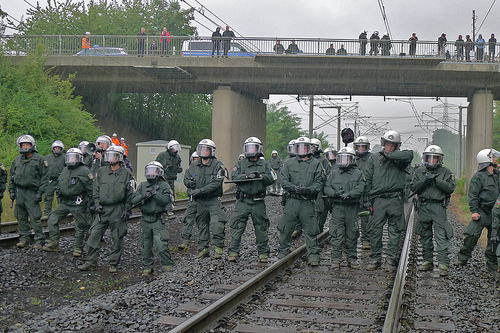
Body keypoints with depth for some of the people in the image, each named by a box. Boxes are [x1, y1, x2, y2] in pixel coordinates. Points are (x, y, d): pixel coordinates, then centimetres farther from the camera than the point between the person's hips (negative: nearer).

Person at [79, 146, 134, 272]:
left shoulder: (126, 173, 1)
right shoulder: (101, 172, 10)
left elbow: (130, 194, 2)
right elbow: (96, 189, 14)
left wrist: (127, 209, -5)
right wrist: (97, 203, 2)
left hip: (118, 209, -3)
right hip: (102, 209, 3)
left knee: (117, 238, 3)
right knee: (94, 235, 0)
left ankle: (114, 264, 14)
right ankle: (91, 262, 8)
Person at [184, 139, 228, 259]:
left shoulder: (217, 165, -7)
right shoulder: (194, 165, 9)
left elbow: (216, 183, -18)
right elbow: (186, 178, 21)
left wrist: (200, 190, -23)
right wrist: (189, 182, -5)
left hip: (213, 200, -5)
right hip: (199, 201, 5)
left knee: (217, 224, -18)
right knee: (202, 225, 12)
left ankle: (218, 247, -10)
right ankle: (203, 248, 22)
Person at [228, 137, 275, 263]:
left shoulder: (265, 165, 10)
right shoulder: (240, 164, 9)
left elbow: (271, 179, -2)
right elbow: (234, 177, -6)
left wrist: (260, 176, -18)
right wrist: (247, 176, -19)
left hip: (258, 202, 0)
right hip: (242, 201, 0)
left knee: (261, 228, 5)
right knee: (237, 227, -4)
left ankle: (263, 253, 15)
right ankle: (233, 252, 2)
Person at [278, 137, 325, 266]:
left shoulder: (316, 164, 8)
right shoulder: (289, 163, 10)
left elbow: (319, 182, 2)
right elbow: (284, 181, 4)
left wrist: (308, 189, -17)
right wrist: (295, 188, -13)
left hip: (307, 202, -1)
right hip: (292, 200, 1)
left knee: (310, 230, -1)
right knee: (286, 227, 5)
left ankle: (313, 255, 6)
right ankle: (283, 251, 23)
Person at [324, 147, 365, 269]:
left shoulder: (358, 174, 7)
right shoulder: (333, 174, 13)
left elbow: (360, 189, -7)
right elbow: (327, 188, 6)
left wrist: (349, 195, -22)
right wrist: (335, 193, -14)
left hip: (352, 208, 0)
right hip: (337, 208, 1)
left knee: (351, 235, 6)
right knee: (337, 235, -4)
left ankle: (352, 259, 17)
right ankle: (336, 259, 2)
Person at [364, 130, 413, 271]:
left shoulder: (399, 159, 6)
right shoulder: (374, 159, 12)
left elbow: (409, 155, -18)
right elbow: (367, 179, 11)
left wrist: (388, 155, -15)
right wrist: (368, 198, 2)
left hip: (395, 200, -1)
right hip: (378, 200, 1)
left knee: (394, 232, 3)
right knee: (375, 231, 1)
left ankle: (392, 260, 10)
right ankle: (375, 259, 11)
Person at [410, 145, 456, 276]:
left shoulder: (445, 172, 5)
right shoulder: (419, 171, 11)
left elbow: (451, 188, -5)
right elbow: (413, 188, 3)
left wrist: (437, 181, -14)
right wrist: (425, 181, -11)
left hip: (439, 207, -3)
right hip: (423, 207, 3)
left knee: (441, 236, -9)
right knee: (425, 236, 10)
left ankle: (443, 264, -10)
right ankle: (428, 261, 21)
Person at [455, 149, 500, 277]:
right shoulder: (478, 176, -5)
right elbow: (472, 195, -9)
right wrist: (474, 211, -16)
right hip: (482, 212, -6)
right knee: (471, 234, -14)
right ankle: (462, 259, 2)